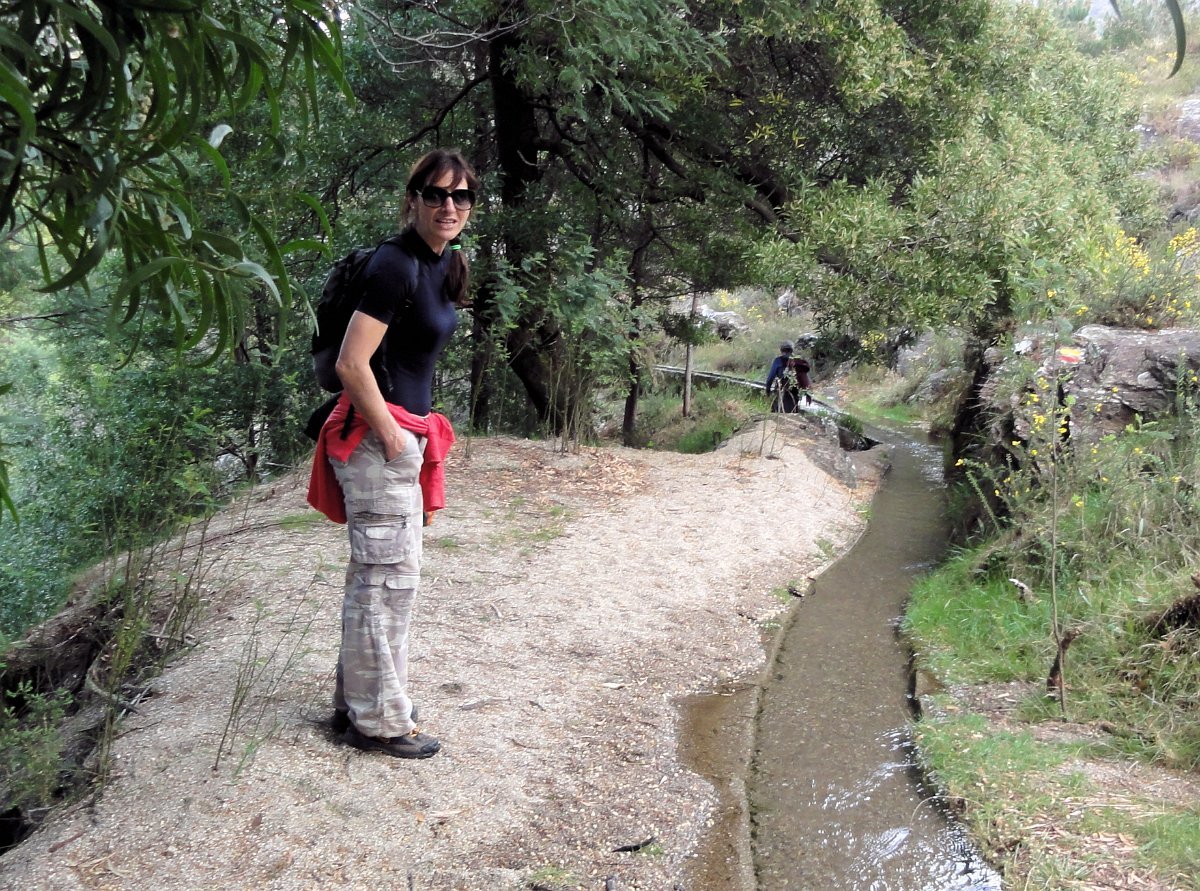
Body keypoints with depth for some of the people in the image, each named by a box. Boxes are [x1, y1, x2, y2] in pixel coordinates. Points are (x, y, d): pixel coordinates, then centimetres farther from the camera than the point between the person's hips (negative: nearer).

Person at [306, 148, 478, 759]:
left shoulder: (445, 264, 10)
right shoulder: (395, 266, -19)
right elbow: (351, 365, -23)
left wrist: (414, 433, 17)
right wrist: (391, 434, -14)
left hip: (405, 435, 10)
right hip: (379, 438, -10)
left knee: (384, 575, 19)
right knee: (386, 578, -1)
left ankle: (359, 698, 34)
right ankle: (377, 720, 13)